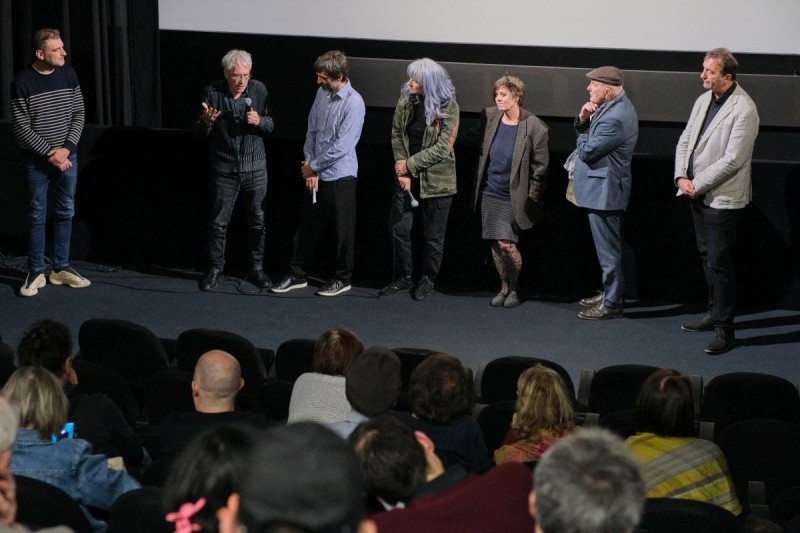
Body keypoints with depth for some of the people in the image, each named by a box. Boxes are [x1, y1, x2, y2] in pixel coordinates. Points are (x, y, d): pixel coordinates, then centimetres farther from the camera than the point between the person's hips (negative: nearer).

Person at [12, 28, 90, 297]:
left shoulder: (68, 74, -2)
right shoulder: (23, 82, -14)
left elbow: (79, 114, 2)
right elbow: (21, 127, -13)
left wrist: (66, 148, -10)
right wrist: (50, 152, -16)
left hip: (67, 156, 4)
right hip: (37, 160, -4)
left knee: (65, 212, 10)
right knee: (37, 215, 4)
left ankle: (61, 268, 21)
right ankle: (36, 272, 13)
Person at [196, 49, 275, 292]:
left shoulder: (258, 89, -5)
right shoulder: (213, 92, -8)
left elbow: (271, 124, 3)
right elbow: (200, 132, -2)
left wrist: (259, 121, -20)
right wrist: (206, 121, -25)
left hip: (255, 168, 1)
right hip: (224, 169, -1)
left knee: (257, 220, 8)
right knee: (218, 222, 5)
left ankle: (257, 267, 21)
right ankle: (215, 269, 17)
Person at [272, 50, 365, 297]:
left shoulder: (354, 103, -18)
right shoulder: (322, 94, 2)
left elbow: (341, 146, -21)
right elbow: (311, 131, 9)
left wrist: (313, 166, -11)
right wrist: (308, 165, -1)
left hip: (339, 177, -6)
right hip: (316, 175, 6)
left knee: (340, 230, 6)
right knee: (308, 226, 14)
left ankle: (342, 278, 20)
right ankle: (298, 274, 24)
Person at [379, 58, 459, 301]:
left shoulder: (448, 107, -14)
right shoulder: (405, 102, -1)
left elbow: (442, 147, -16)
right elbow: (397, 136, 2)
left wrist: (409, 164, -15)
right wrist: (401, 170, -8)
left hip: (436, 181, -4)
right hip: (407, 177, 4)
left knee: (433, 235, 7)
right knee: (398, 227, 6)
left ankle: (428, 280, 23)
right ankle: (403, 277, 21)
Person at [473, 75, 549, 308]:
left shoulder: (534, 127, -12)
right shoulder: (489, 117, 1)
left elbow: (540, 165, -6)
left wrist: (532, 195, -6)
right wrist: (478, 182, 11)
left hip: (513, 196, -5)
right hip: (490, 192, 5)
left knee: (506, 244, -9)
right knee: (495, 244, 8)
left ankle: (514, 289, 12)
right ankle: (504, 287, 25)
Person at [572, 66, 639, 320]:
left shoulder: (615, 118, -25)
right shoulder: (613, 107, 8)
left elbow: (586, 151, -22)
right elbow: (588, 135, 15)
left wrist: (584, 132, -2)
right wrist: (583, 119, -5)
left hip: (604, 191, -11)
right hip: (602, 188, 11)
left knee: (608, 249, -2)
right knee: (607, 248, 20)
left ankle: (611, 303, 5)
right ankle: (609, 293, 31)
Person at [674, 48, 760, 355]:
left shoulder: (743, 109, -17)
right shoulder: (703, 100, 7)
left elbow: (732, 160, -20)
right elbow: (685, 141, 12)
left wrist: (697, 185, -16)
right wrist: (681, 177, -4)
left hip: (722, 198, -8)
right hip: (697, 193, 8)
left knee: (719, 262, -5)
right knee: (707, 257, 18)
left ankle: (724, 329, 2)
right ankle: (714, 312, 33)